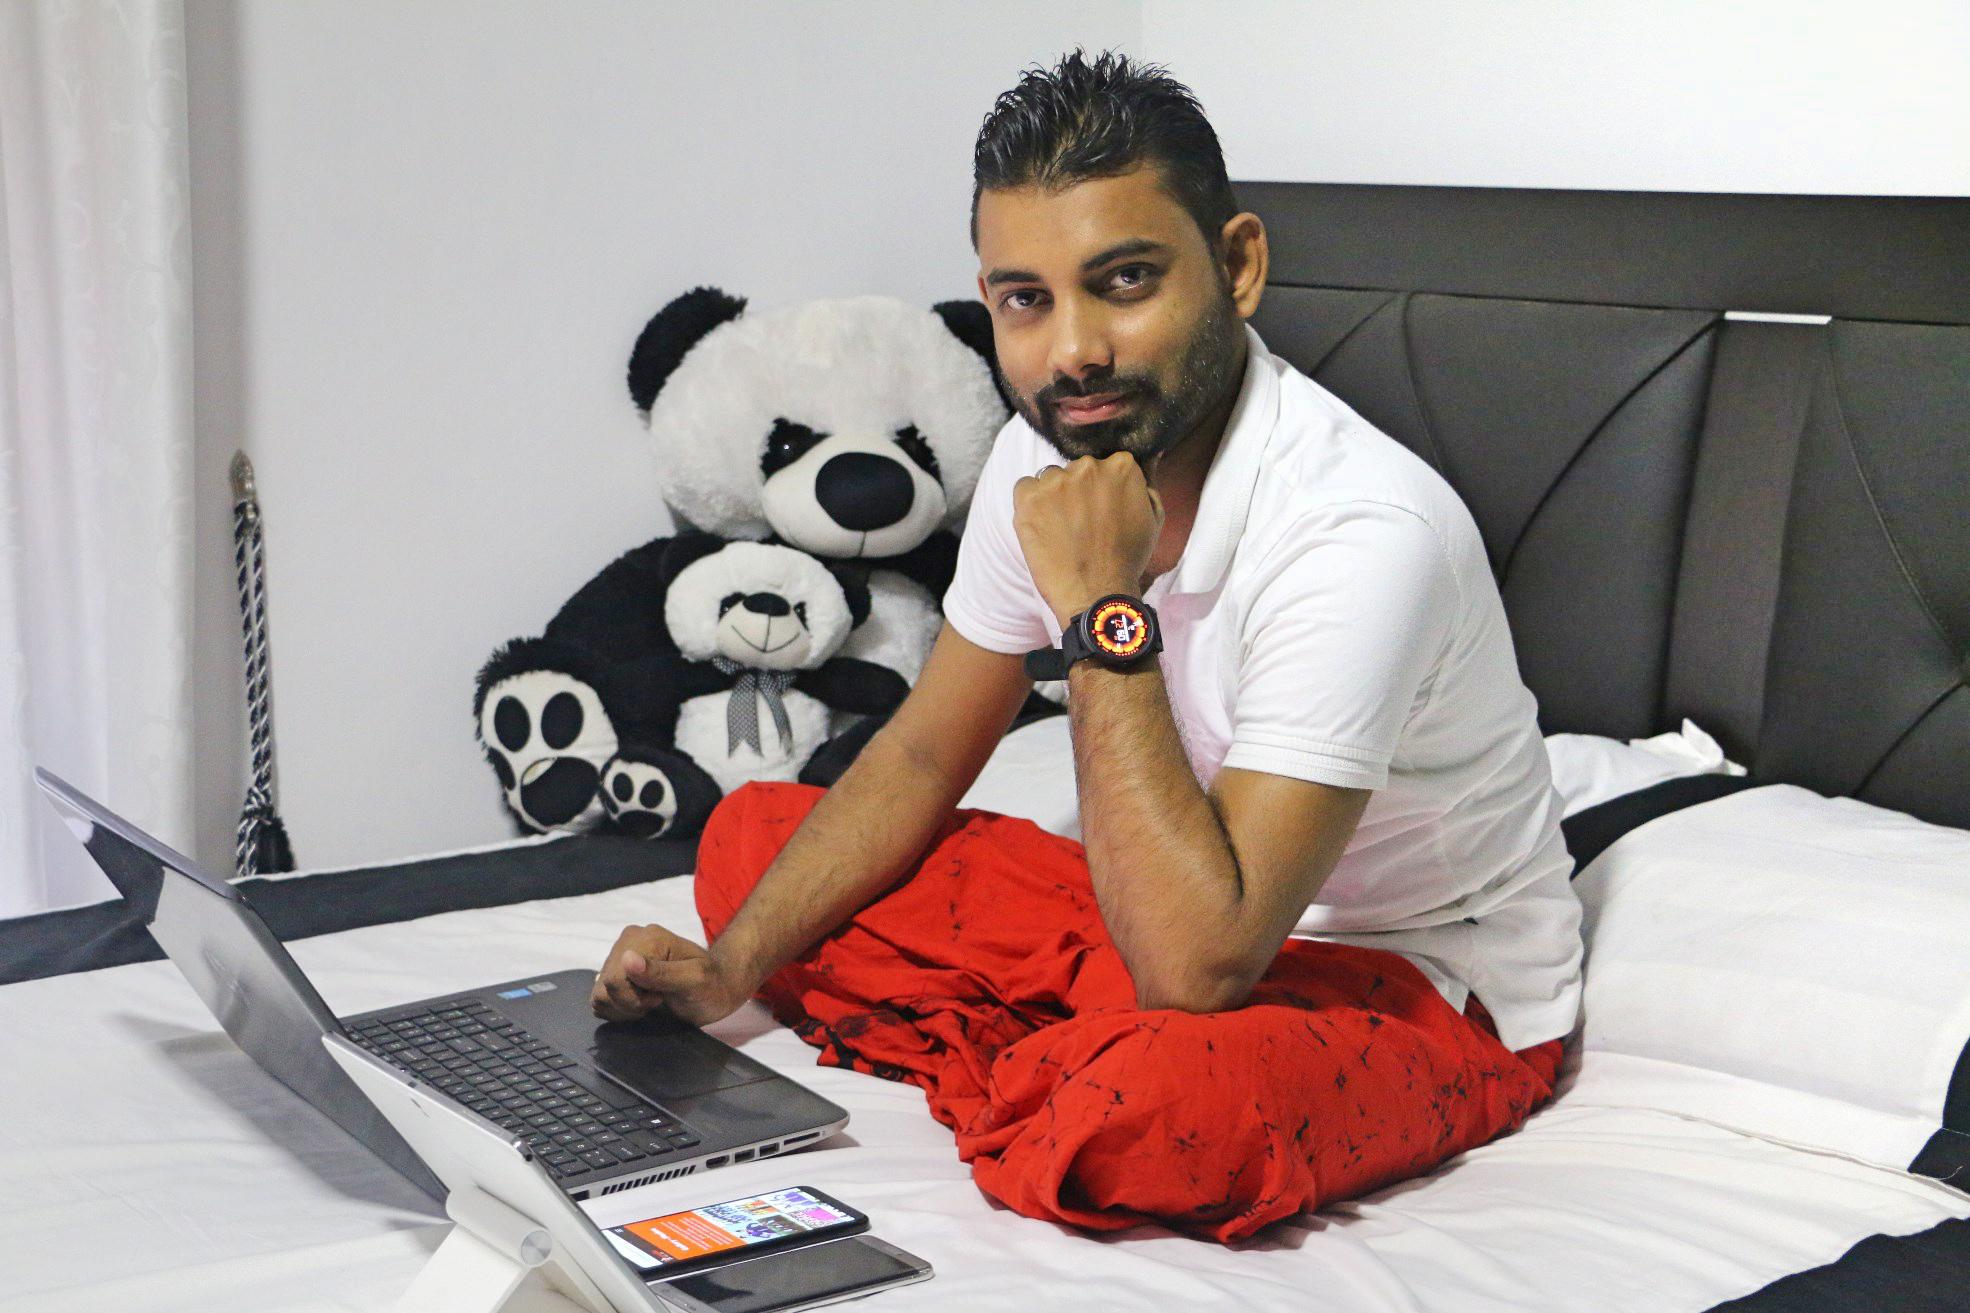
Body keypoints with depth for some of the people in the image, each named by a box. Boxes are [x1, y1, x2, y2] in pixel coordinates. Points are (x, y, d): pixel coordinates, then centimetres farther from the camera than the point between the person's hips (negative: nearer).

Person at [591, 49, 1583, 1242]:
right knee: (755, 832, 2)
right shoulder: (1043, 457, -8)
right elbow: (921, 756, 5)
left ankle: (1040, 1102, -5)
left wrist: (1104, 609, -33)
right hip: (1203, 904, 7)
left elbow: (1196, 967, -37)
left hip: (1427, 987, -7)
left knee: (1148, 1105, -41)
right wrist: (729, 968, -8)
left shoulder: (1361, 528, -33)